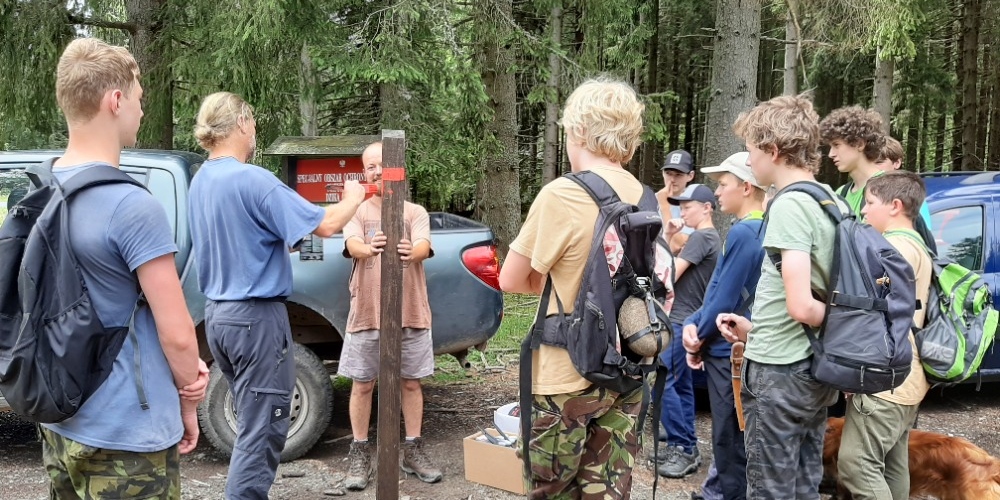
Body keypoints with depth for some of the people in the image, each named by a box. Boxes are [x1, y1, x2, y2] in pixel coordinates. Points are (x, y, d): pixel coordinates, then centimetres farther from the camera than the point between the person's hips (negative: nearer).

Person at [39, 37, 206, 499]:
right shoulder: (132, 205, -22)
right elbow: (177, 334, -21)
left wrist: (183, 369, 5)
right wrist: (187, 398, -2)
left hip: (58, 422, 8)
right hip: (126, 435, -8)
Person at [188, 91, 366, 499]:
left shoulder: (200, 182, 8)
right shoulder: (252, 179, -18)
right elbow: (325, 225, -18)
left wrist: (283, 241, 17)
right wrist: (353, 199, 0)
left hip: (218, 312, 9)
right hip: (256, 315, -9)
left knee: (251, 422, 19)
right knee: (263, 429, -1)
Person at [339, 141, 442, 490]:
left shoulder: (416, 213, 3)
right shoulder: (357, 213, 1)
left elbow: (424, 247, -17)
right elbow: (352, 246, -19)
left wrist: (411, 251, -43)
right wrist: (368, 249, -45)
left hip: (411, 314, 1)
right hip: (366, 315, 0)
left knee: (411, 383, 10)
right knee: (362, 385, 6)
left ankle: (413, 451, 23)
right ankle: (360, 454, 18)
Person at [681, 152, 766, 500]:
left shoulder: (743, 232, -20)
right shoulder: (762, 230, 10)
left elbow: (725, 299, -21)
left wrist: (698, 339, -5)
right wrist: (693, 325, -2)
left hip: (730, 351, -9)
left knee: (729, 439, 2)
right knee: (734, 437, 19)